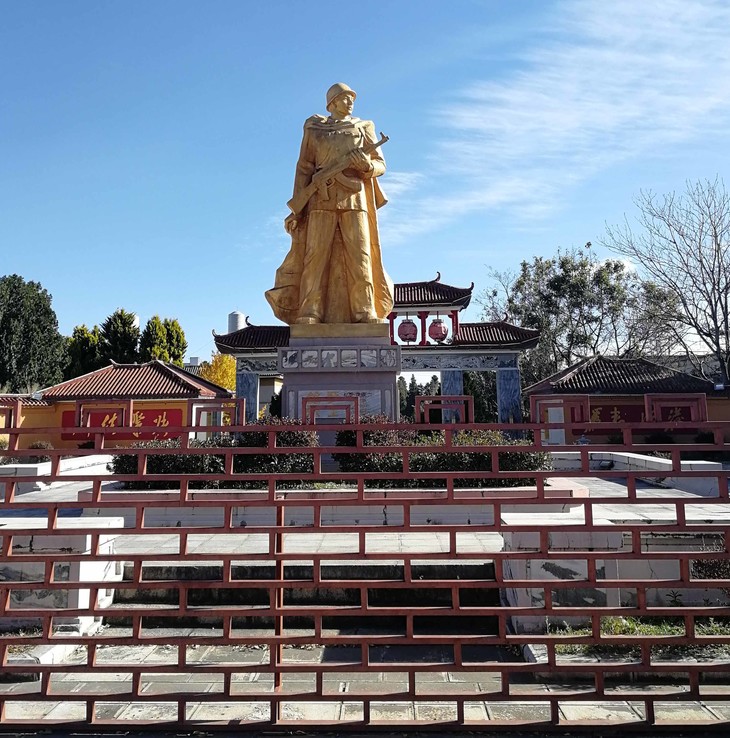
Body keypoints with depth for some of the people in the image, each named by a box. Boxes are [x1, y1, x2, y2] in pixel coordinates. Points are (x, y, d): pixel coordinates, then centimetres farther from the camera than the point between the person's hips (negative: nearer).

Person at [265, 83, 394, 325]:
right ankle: (309, 314, -13)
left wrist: (366, 164, -11)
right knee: (316, 254, -11)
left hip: (354, 198, 1)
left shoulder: (363, 128, 18)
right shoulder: (314, 128, 15)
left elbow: (380, 165, 13)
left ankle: (366, 313, -9)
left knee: (360, 255, -10)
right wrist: (297, 207, 0)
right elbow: (304, 168, 9)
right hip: (322, 199, 0)